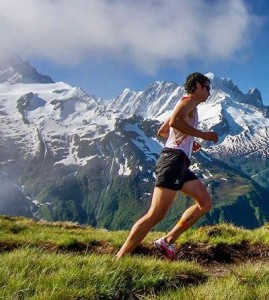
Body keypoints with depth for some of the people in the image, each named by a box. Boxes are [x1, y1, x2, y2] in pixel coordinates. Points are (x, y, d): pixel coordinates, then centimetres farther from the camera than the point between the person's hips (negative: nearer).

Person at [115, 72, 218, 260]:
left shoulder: (187, 106, 29)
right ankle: (119, 259, -14)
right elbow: (175, 121, -21)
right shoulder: (189, 101, 1)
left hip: (180, 163, 10)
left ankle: (168, 241, 4)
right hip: (174, 159, -10)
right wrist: (203, 135, -14)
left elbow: (162, 131, 33)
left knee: (205, 202, 9)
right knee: (156, 215, -15)